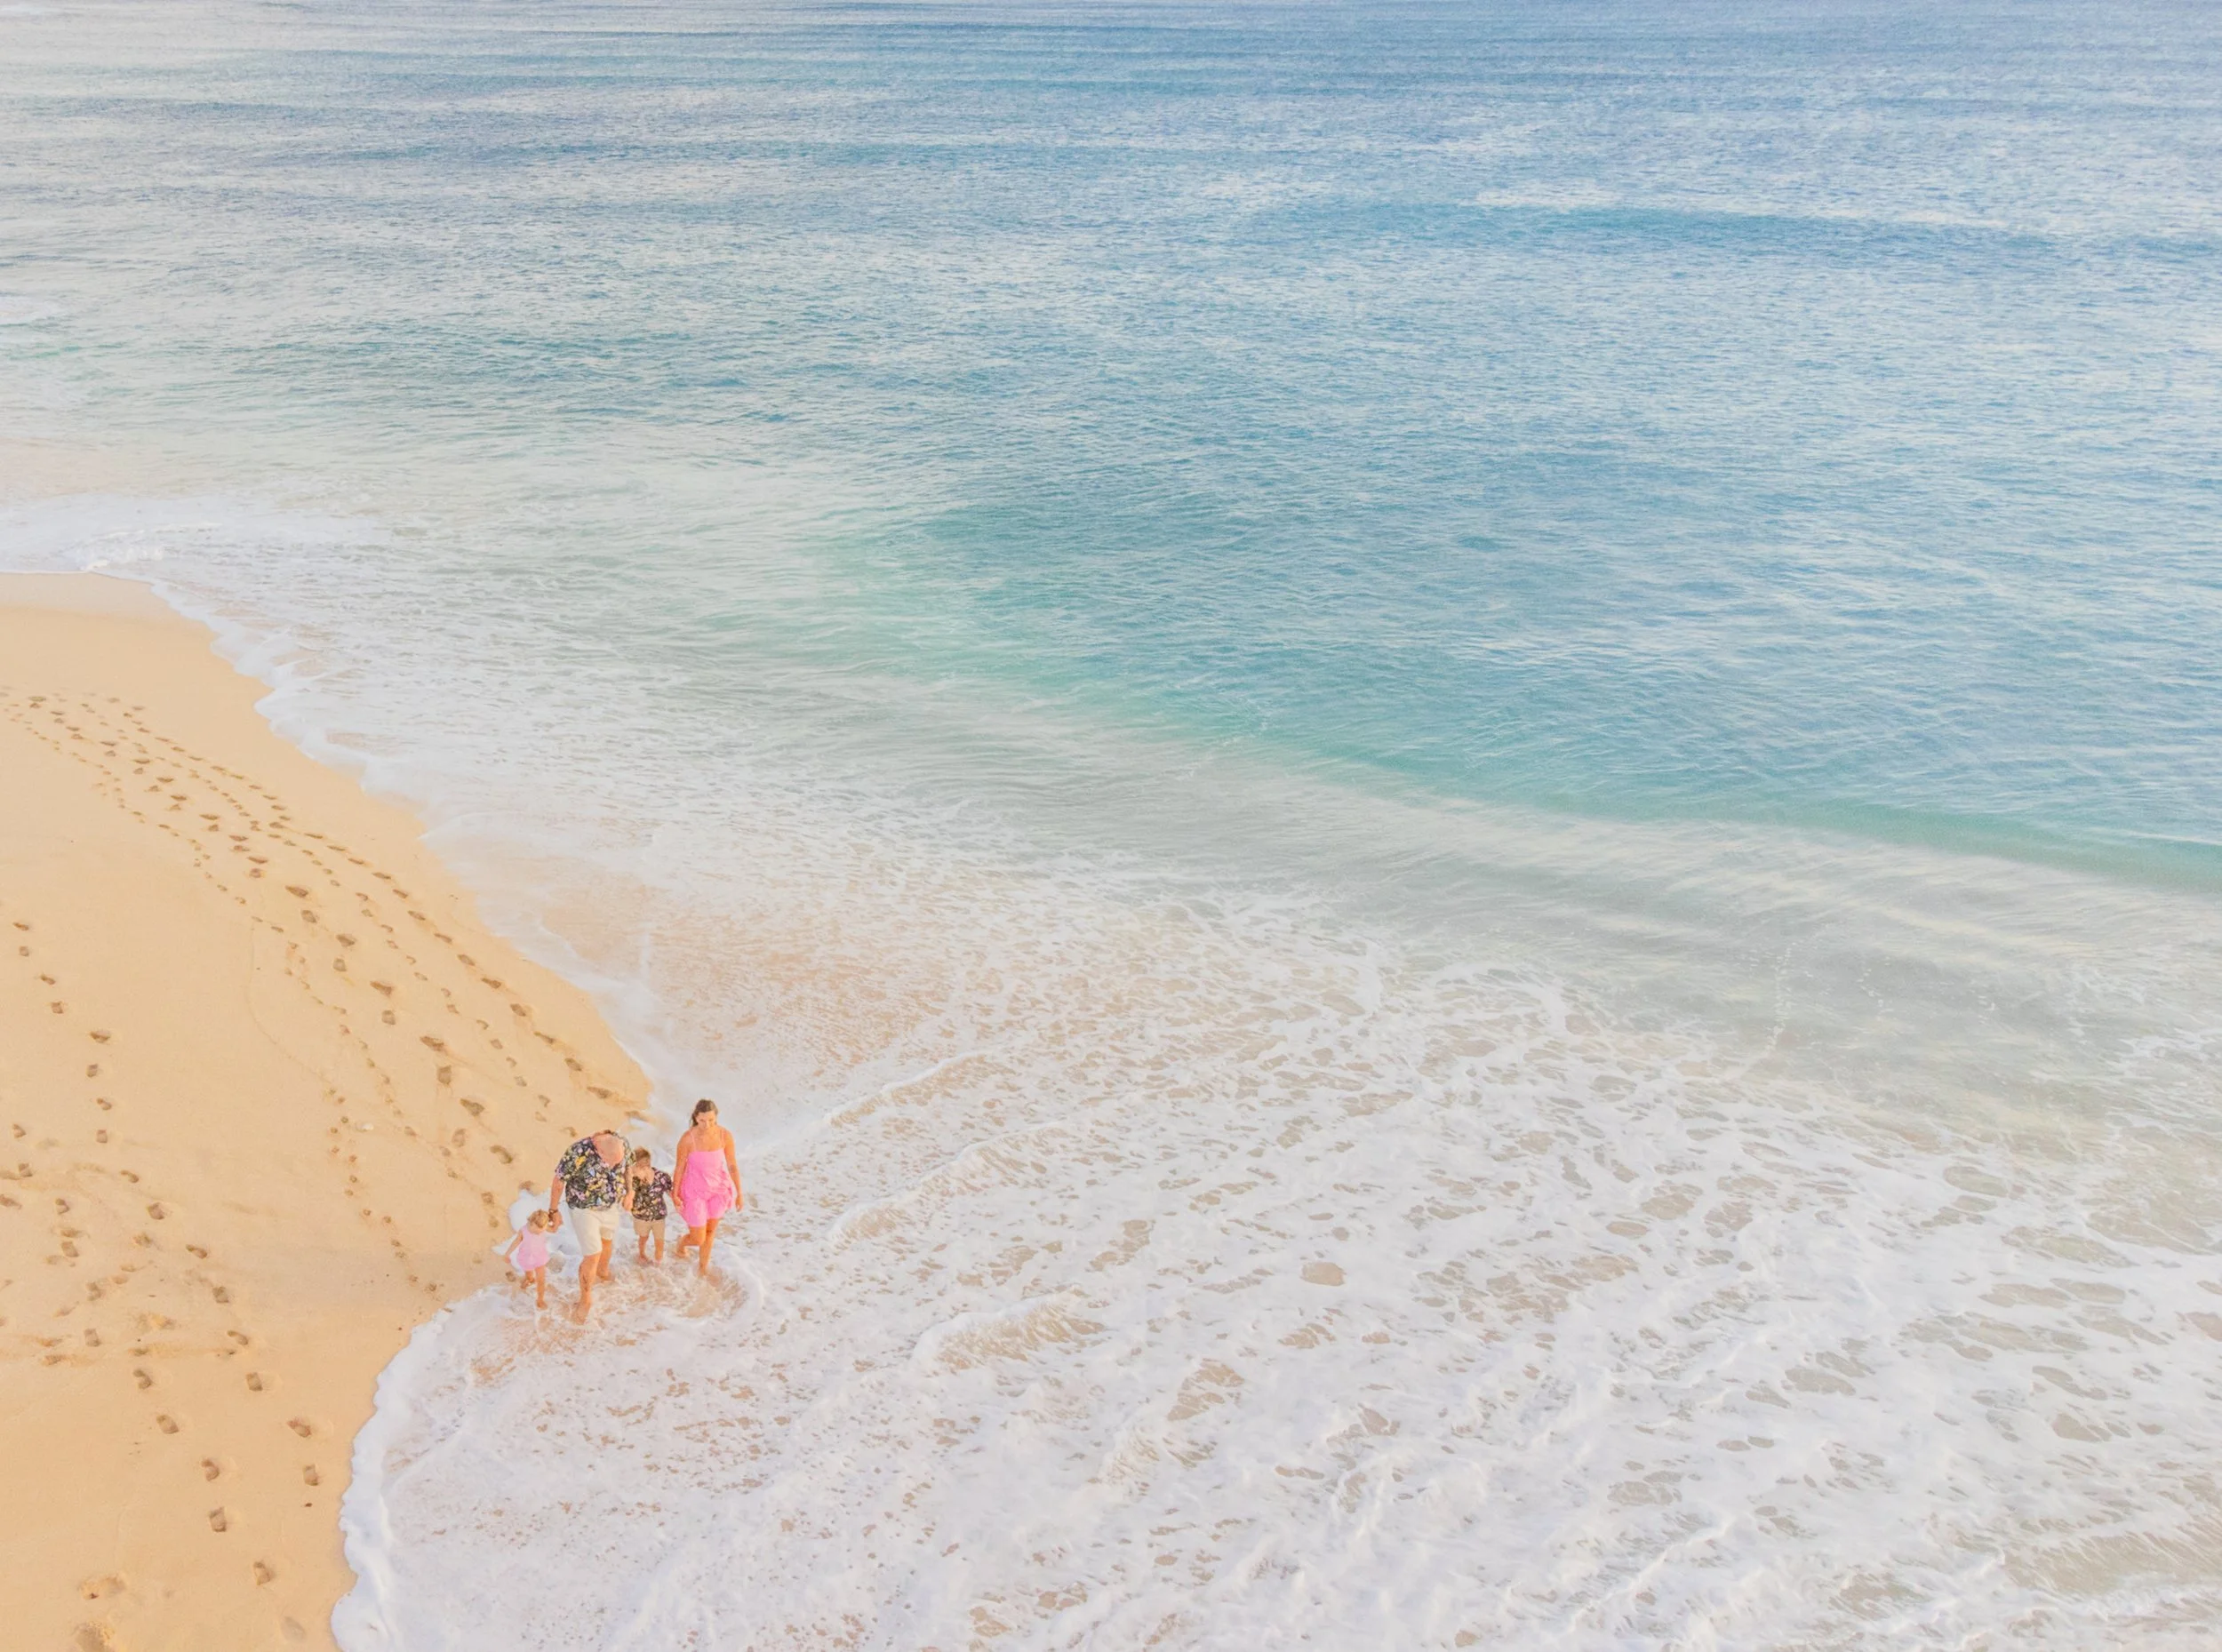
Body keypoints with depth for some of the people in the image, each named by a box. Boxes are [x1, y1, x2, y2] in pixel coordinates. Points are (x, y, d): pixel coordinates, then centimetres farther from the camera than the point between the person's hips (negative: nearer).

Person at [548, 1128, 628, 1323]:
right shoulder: (577, 1153, -37)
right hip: (584, 1209, -5)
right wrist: (553, 1210, -8)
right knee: (592, 1256, -3)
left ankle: (603, 1272, 59)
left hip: (610, 1205, 5)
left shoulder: (622, 1143, -23)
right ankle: (585, 1300, 21)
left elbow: (627, 1165, 1)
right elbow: (558, 1182, -20)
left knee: (607, 1241, 28)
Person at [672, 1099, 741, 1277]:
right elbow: (680, 1167, -11)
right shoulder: (687, 1139, -25)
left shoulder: (725, 1136, -18)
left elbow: (732, 1165, -5)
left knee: (710, 1231, 21)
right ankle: (682, 1242, 42)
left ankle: (703, 1267, 45)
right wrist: (675, 1195, -1)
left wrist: (739, 1193, 1)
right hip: (695, 1191, -3)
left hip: (718, 1189, 3)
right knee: (698, 1239, 5)